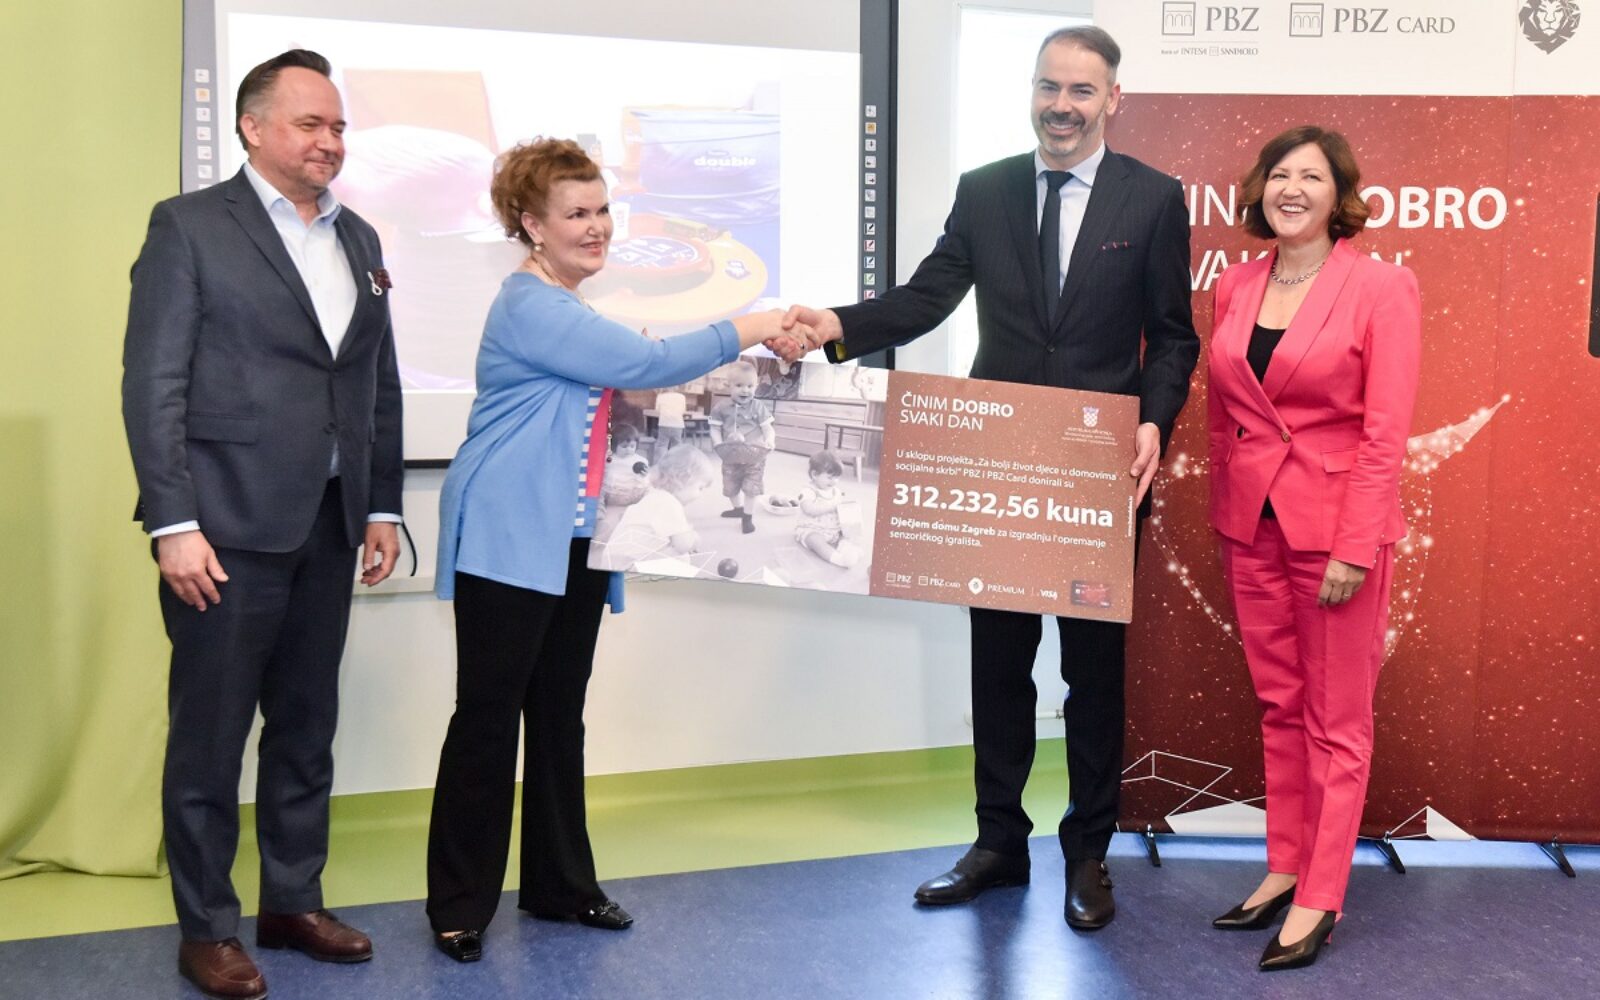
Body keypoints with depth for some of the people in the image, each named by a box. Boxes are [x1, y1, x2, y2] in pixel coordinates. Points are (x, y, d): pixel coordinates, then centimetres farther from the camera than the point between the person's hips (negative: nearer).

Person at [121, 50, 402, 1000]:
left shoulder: (359, 239, 14)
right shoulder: (190, 226, -4)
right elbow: (154, 383, -9)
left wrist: (383, 506, 11)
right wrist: (173, 524, -14)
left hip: (328, 528, 6)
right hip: (228, 527, -6)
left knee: (307, 729, 13)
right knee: (210, 736, 3)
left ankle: (295, 902, 27)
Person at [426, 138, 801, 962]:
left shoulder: (572, 310, 16)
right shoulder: (530, 306, -14)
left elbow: (619, 397, 24)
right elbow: (642, 363, -21)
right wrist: (741, 333, -13)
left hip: (574, 542, 9)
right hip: (510, 541, -9)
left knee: (560, 714, 13)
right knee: (488, 716, -3)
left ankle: (559, 885, 23)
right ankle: (460, 904, 5)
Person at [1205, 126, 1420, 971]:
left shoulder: (1380, 287, -9)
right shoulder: (1236, 287, 6)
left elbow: (1386, 432, -13)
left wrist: (1354, 548, -16)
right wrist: (1222, 520, 10)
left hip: (1336, 526, -5)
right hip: (1252, 524, 5)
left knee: (1336, 720, 5)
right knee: (1279, 707, 14)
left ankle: (1320, 898, 13)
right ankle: (1284, 869, 26)